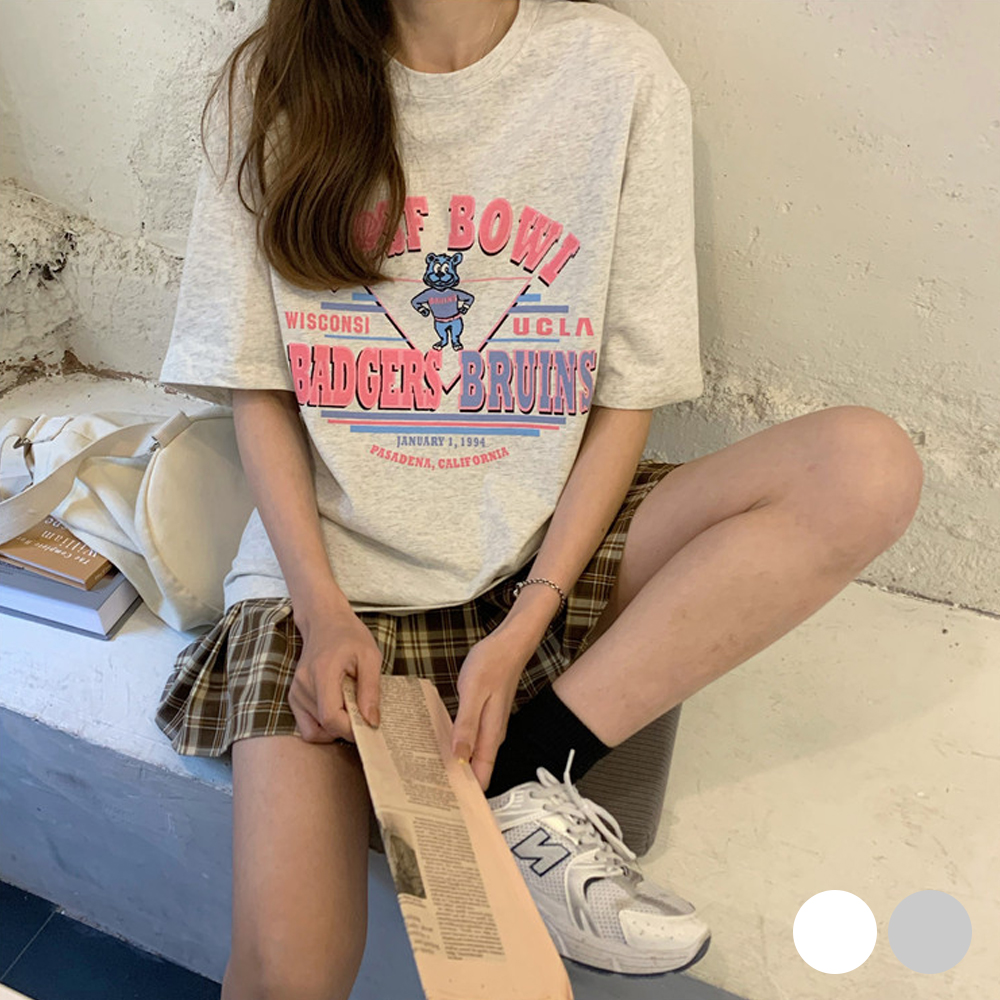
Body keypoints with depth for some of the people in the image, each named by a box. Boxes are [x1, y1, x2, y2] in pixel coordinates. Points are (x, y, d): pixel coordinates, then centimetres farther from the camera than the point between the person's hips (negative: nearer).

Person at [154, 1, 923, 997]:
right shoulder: (272, 87, 2)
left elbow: (629, 393, -4)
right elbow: (257, 388, 2)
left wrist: (523, 629, -13)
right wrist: (321, 609, -11)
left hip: (545, 551, 2)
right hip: (333, 562, 0)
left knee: (870, 465, -21)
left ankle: (518, 781, -17)